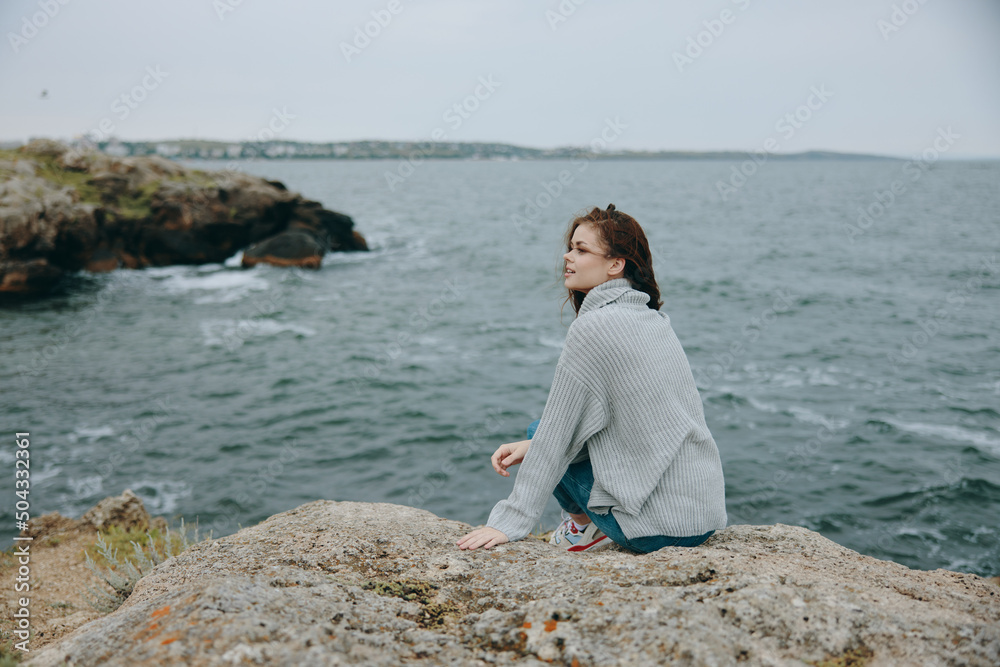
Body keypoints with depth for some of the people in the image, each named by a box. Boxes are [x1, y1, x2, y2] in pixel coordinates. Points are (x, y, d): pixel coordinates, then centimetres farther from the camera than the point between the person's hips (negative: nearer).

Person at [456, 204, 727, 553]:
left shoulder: (593, 327, -16)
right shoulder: (652, 317, 10)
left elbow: (555, 435, -13)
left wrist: (511, 522, -5)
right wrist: (531, 446, 11)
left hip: (660, 524, -8)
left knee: (539, 432, 7)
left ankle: (588, 525, 13)